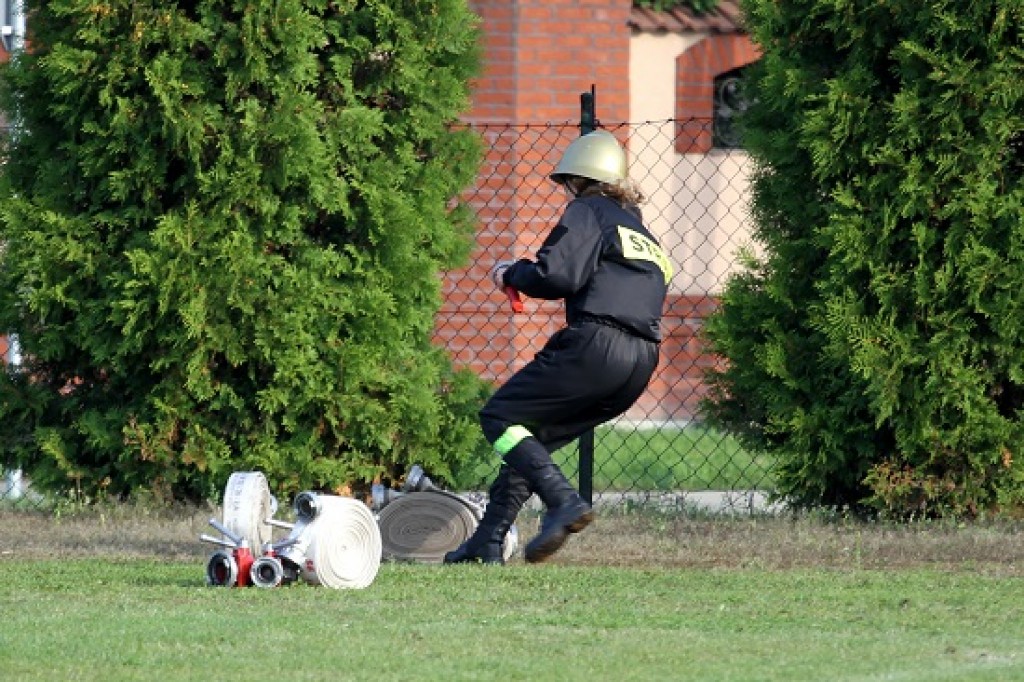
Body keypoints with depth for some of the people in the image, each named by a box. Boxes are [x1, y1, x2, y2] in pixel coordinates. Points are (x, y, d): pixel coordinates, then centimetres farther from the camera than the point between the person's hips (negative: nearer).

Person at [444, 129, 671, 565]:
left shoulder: (587, 212, 5)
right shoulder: (642, 232, 31)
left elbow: (557, 275, -10)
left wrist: (513, 273, 10)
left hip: (595, 347, -8)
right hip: (642, 362, 8)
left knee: (499, 417, -1)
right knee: (532, 437, 17)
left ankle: (563, 500, -22)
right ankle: (486, 544, 11)